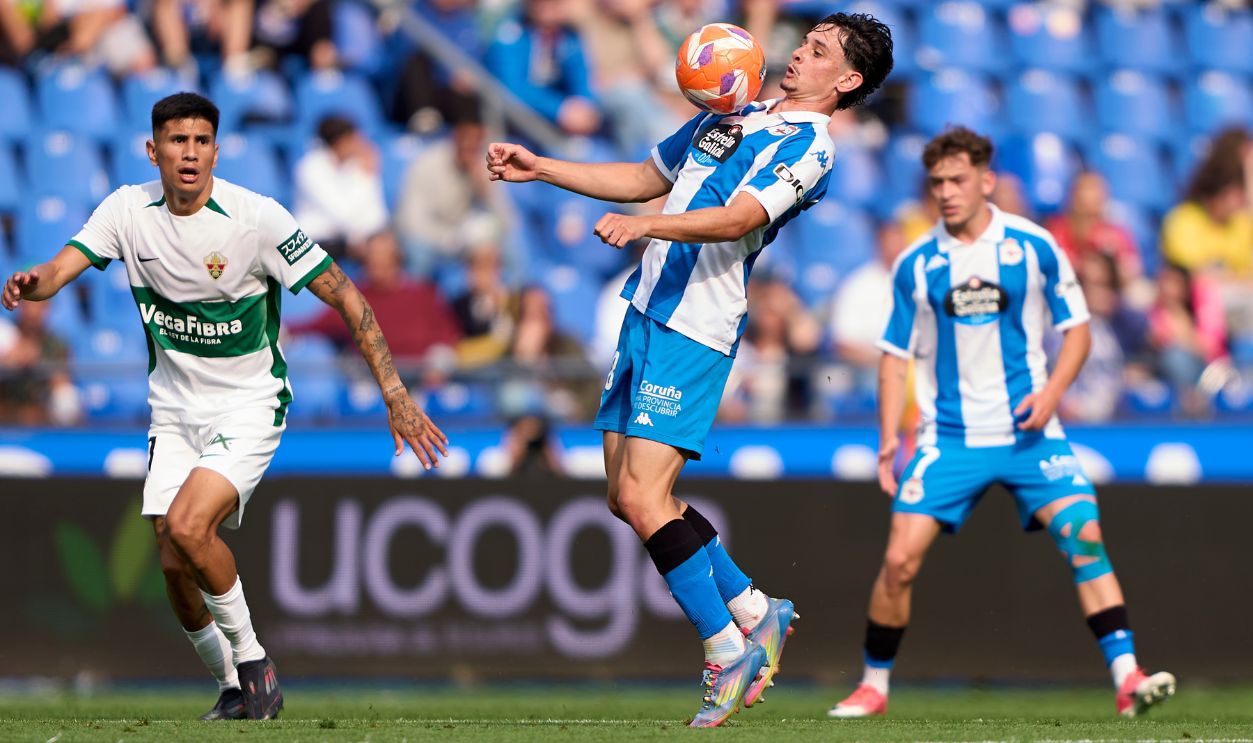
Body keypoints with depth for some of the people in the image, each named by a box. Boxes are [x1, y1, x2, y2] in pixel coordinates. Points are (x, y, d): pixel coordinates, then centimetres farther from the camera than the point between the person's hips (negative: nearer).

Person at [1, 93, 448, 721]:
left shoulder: (257, 217, -18)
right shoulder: (128, 210, -6)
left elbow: (345, 297, -15)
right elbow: (61, 268, -16)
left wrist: (395, 395, -19)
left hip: (248, 405, -5)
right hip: (174, 407, 5)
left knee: (187, 526, -25)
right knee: (174, 565, 0)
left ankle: (251, 659, -5)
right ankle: (233, 688, 22)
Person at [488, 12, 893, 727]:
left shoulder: (808, 145, -8)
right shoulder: (732, 115, 19)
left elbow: (739, 217, -23)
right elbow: (646, 178, 29)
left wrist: (646, 225, -38)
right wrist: (538, 168, 23)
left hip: (695, 331, -9)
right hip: (647, 311, 9)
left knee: (641, 494, -16)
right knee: (629, 496, 7)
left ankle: (728, 650, -7)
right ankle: (755, 611, 18)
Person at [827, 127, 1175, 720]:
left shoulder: (1034, 247, -2)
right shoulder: (915, 265, 1)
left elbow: (1077, 328, 4)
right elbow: (896, 355, 8)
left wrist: (1050, 392, -13)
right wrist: (889, 439, -1)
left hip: (1027, 430, -1)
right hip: (948, 438, 1)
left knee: (1084, 535, -18)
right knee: (900, 559, -9)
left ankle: (1127, 678, -17)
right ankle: (873, 686, 10)